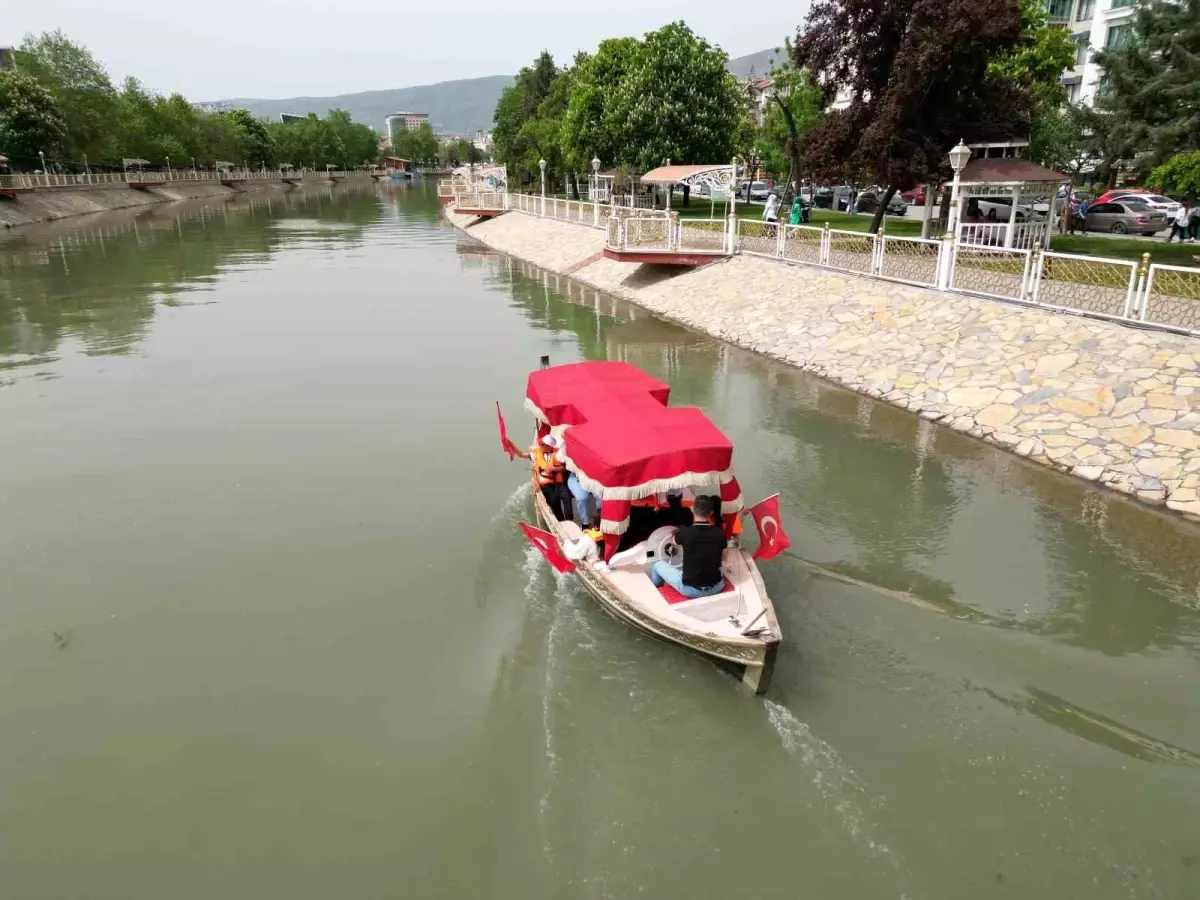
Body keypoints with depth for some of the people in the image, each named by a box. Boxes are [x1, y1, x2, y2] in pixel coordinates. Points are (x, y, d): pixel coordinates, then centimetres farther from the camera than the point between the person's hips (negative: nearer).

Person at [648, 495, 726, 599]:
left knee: (658, 565, 22)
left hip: (690, 589, -2)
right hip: (716, 588, 3)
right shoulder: (720, 534, -8)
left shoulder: (685, 532, -15)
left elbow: (674, 541, 12)